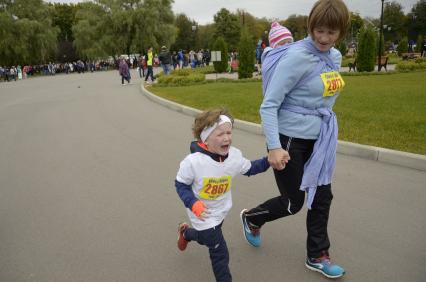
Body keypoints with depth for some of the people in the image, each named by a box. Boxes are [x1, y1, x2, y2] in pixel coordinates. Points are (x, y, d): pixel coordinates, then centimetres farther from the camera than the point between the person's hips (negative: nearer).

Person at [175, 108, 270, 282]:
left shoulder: (234, 155, -17)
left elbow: (249, 169, 2)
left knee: (206, 238, 28)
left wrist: (268, 160, -11)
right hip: (202, 213, -5)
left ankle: (186, 232, 60)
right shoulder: (193, 162, -31)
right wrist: (193, 204, -31)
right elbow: (181, 184, -17)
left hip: (220, 210, 6)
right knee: (219, 250, -2)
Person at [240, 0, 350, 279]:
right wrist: (274, 147, -27)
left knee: (322, 197, 13)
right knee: (293, 202, 5)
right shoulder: (297, 57, -20)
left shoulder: (335, 56, 5)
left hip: (318, 138, 8)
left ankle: (317, 256, 33)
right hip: (290, 139, -7)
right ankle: (251, 218, 36)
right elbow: (268, 105, -21)